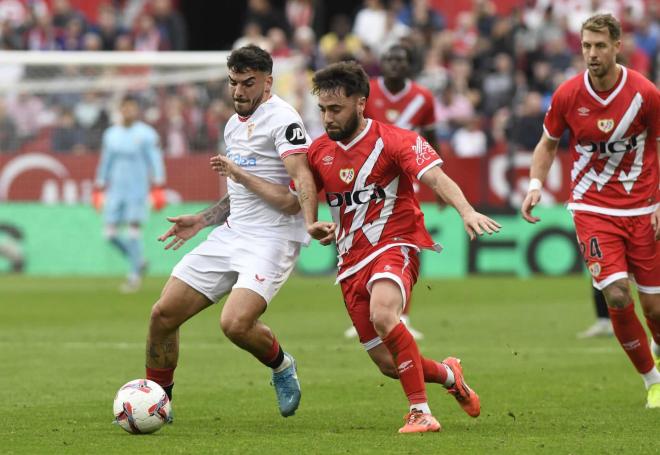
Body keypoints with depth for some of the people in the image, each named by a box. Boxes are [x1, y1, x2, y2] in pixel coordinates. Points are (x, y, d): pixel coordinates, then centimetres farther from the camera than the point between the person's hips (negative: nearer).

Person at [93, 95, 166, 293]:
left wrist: (158, 188, -15)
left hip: (137, 190, -5)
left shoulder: (146, 134, -4)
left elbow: (156, 162, -6)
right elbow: (105, 163, 18)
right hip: (115, 190, 5)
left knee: (133, 232, -10)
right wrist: (98, 189, 17)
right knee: (111, 234, 0)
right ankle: (139, 262, 20)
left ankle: (135, 276, -1)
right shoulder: (110, 134, 11)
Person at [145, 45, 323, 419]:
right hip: (231, 234, 8)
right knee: (164, 313, 1)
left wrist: (311, 223, -39)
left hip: (271, 239, -8)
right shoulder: (234, 125, 17)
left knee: (236, 324, -27)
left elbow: (303, 178, -23)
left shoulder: (281, 118, -10)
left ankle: (281, 365, 5)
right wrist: (202, 220, 23)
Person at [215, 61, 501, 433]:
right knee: (389, 365, 2)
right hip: (351, 262, 6)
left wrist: (467, 212, -38)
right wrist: (241, 176, 11)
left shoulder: (393, 140, -8)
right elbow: (290, 200, 20)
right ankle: (449, 375, 35)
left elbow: (437, 179, -19)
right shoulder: (320, 152, 10)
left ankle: (421, 412, -29)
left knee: (383, 314, -36)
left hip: (394, 246, -6)